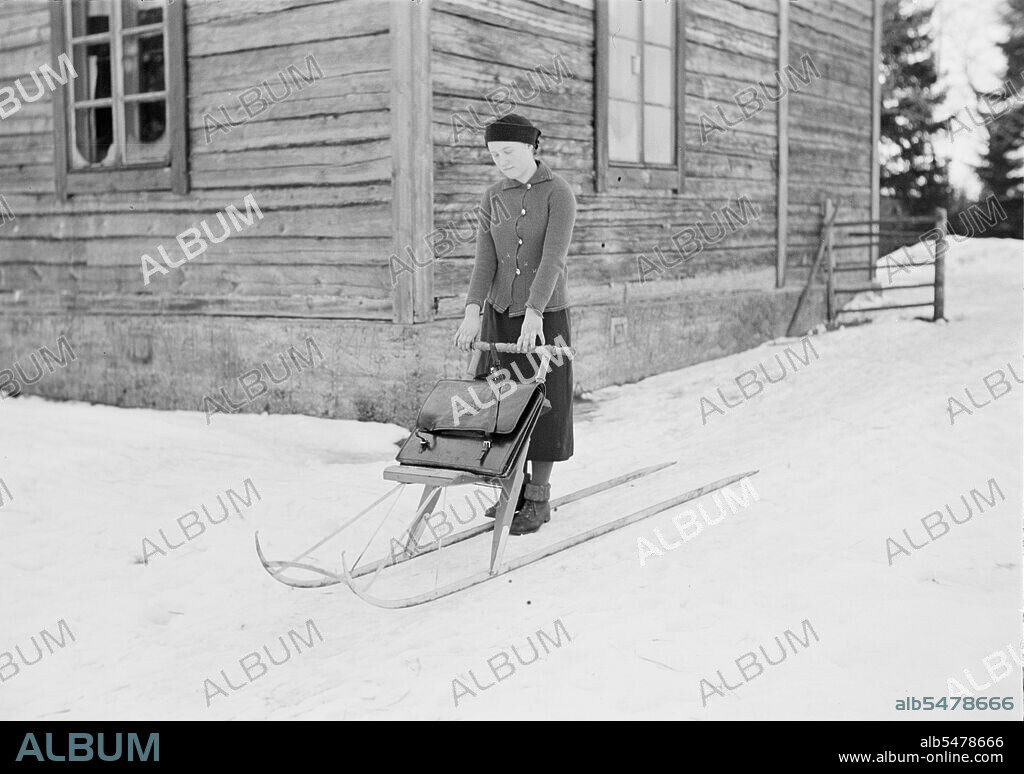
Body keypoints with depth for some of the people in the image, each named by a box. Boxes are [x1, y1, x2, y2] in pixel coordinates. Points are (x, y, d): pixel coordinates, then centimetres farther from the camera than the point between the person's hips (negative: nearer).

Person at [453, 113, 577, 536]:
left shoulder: (558, 193, -10)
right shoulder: (493, 198, 6)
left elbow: (553, 258, -20)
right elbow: (485, 260, -1)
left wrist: (533, 314, -30)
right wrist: (473, 312, -15)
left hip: (545, 313, -5)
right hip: (501, 312, 5)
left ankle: (539, 500, 11)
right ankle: (515, 487, 22)